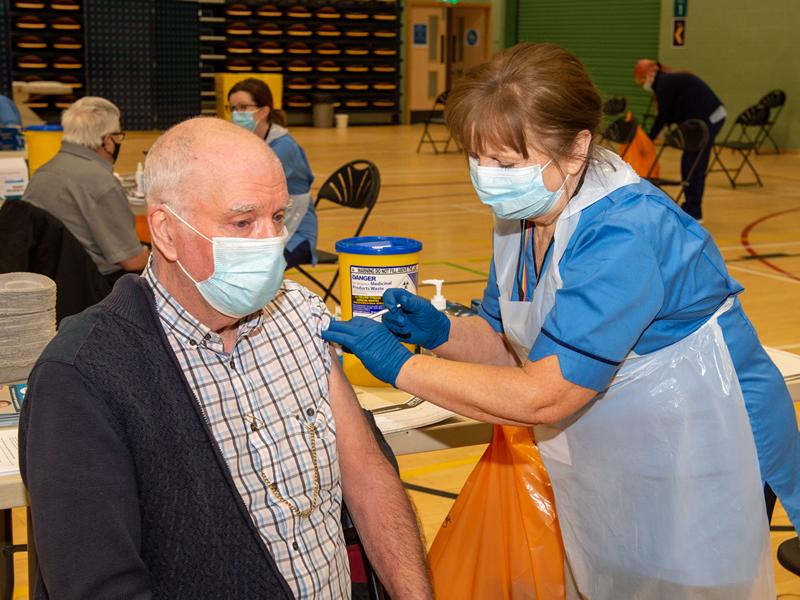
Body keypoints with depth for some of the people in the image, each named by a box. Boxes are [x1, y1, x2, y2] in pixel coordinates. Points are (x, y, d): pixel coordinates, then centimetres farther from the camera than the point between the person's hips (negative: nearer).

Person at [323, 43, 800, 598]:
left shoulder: (623, 235, -31)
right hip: (602, 469, 8)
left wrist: (400, 366, -28)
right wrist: (439, 332, -15)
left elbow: (542, 397, -32)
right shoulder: (521, 214, -4)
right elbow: (505, 345, 5)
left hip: (697, 472, -7)